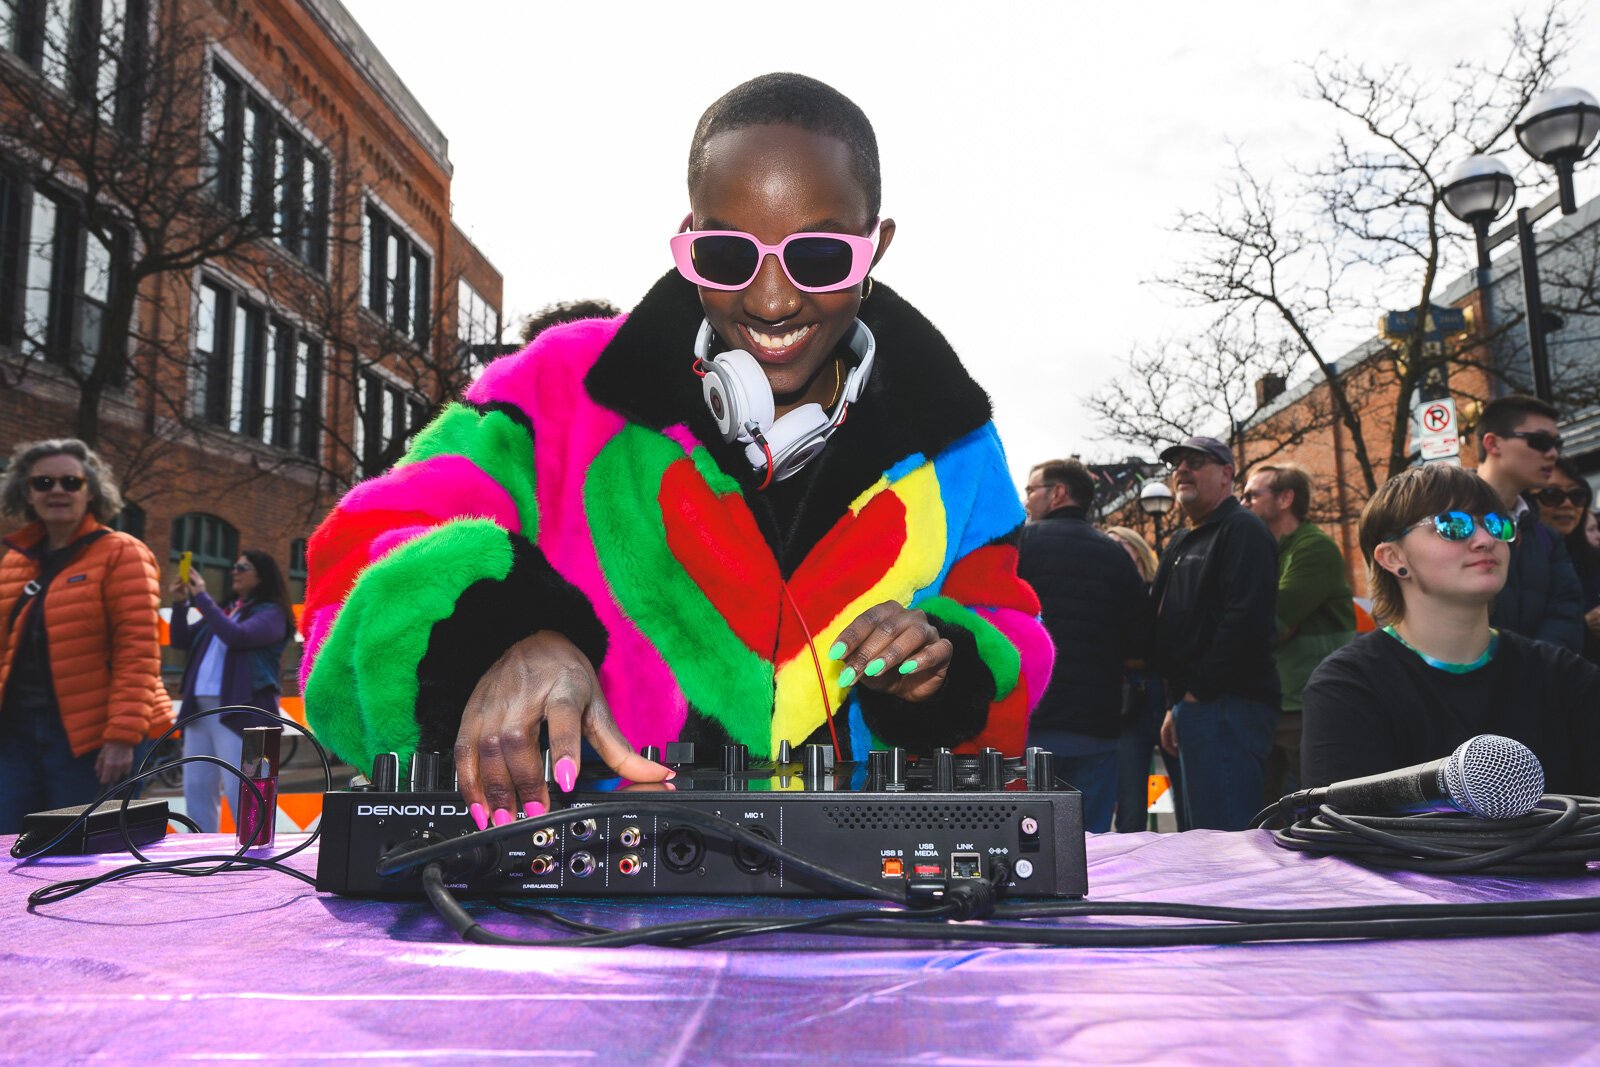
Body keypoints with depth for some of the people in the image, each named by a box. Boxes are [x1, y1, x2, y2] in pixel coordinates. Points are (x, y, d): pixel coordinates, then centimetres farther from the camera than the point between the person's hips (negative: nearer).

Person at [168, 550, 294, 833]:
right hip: (200, 709, 8)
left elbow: (236, 636, -20)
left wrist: (201, 596, -13)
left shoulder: (271, 613, -3)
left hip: (239, 712, -8)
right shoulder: (224, 611, 19)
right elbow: (181, 641, 20)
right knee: (197, 789, 10)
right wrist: (180, 603, 5)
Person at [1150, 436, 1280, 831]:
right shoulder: (1183, 543, 24)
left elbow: (1246, 620, -20)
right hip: (1193, 708, 10)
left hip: (1225, 705, -10)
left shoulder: (1242, 531, -6)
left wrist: (1198, 691, -16)